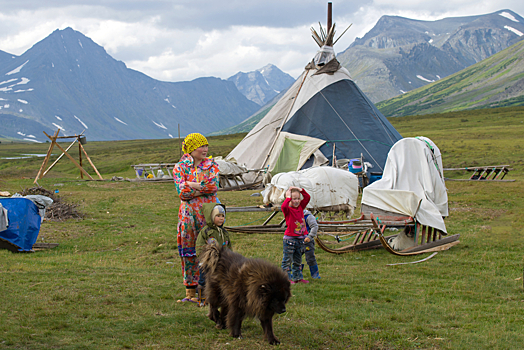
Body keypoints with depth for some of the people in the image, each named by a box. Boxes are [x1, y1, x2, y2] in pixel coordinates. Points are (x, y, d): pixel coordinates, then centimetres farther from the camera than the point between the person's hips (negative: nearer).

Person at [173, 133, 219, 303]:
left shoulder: (211, 165, 5)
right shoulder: (180, 167, 5)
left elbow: (213, 187, -12)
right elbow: (182, 192, -8)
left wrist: (190, 186, -10)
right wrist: (201, 187, -12)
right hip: (188, 214, 1)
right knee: (189, 252, 5)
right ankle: (190, 292, 14)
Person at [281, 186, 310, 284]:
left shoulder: (300, 207, 8)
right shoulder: (288, 209, -11)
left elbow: (307, 197, 9)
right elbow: (283, 207, -34)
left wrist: (300, 189, 0)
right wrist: (288, 197, -24)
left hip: (300, 239, 7)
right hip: (290, 239, -7)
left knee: (298, 260, 16)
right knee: (287, 260, -1)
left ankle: (298, 277, 24)